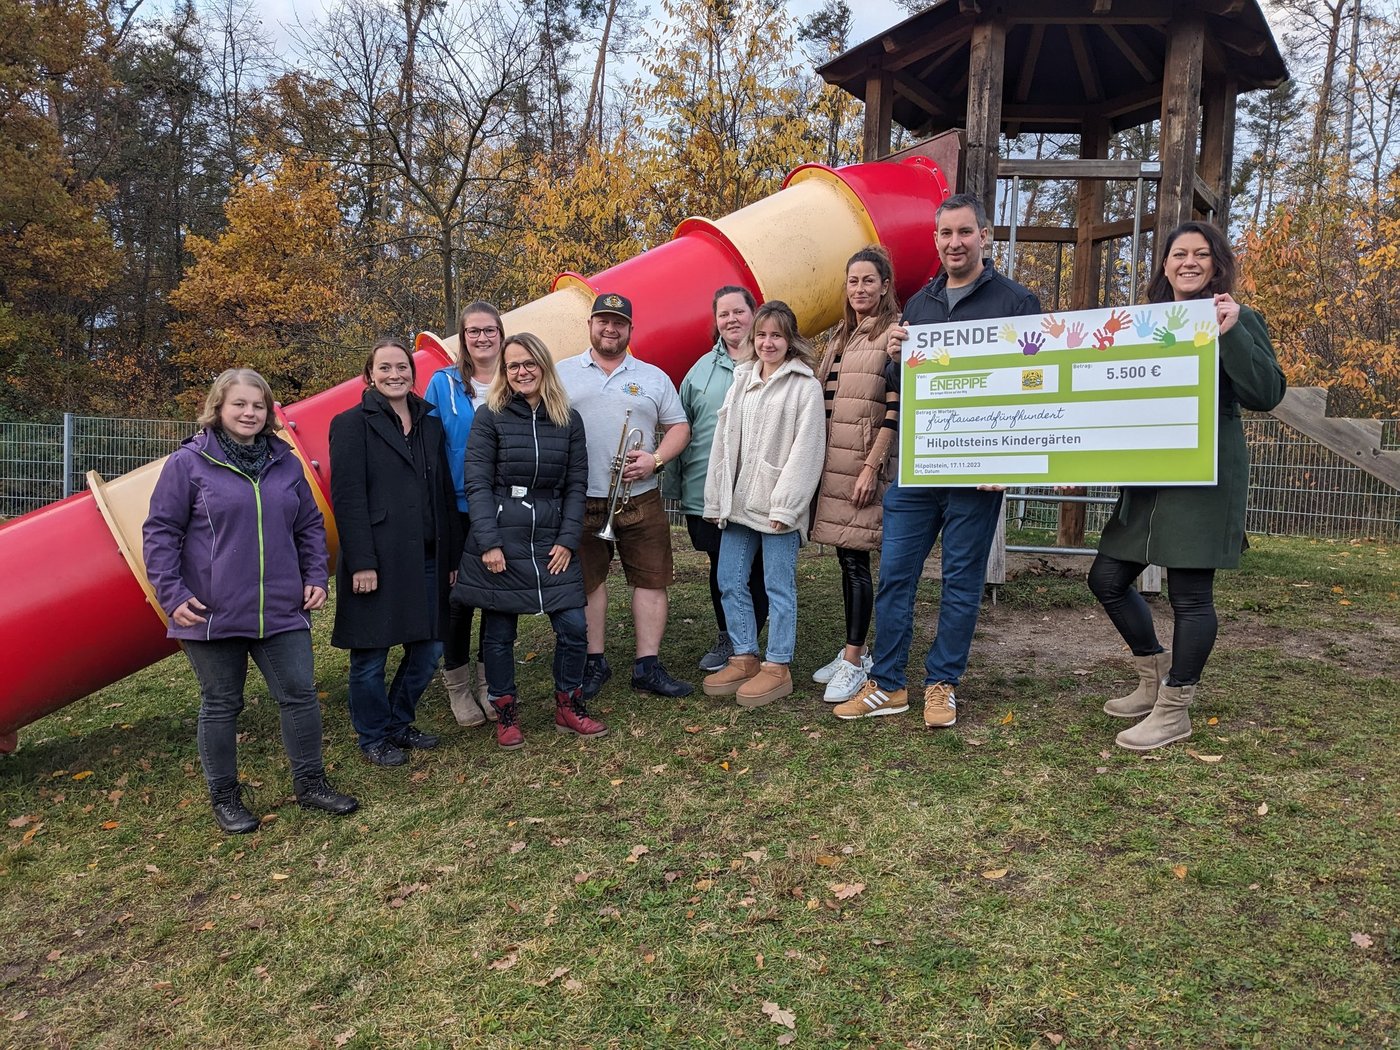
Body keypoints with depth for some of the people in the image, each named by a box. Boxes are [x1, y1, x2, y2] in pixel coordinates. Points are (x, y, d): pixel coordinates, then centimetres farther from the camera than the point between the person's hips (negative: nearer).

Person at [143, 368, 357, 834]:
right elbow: (159, 533, -4)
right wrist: (172, 595, -11)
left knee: (300, 695, 5)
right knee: (221, 706, 9)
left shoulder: (286, 463, 8)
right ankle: (224, 797, 25)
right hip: (212, 615, -3)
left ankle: (310, 783, 22)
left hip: (281, 611, 4)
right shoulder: (188, 463, -4)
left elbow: (310, 526, 15)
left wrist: (315, 578, 5)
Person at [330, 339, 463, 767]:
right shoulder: (352, 424, -3)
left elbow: (444, 495, 13)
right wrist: (361, 563, -15)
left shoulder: (430, 424, 13)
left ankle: (399, 722, 32)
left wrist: (451, 555, 9)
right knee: (370, 655, 5)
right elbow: (347, 497, -10)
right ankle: (374, 736, 23)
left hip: (426, 559, 6)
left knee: (426, 650, 10)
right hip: (377, 561, -5)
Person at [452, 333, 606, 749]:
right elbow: (477, 483, -6)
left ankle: (568, 708, 21)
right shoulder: (491, 416, -2)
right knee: (499, 634, 6)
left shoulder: (569, 420, 7)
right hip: (500, 539, -2)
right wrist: (488, 543, -12)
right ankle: (505, 716, 23)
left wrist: (568, 540, -3)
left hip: (552, 541, 3)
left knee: (574, 627, 1)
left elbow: (576, 484, 6)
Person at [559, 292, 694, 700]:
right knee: (587, 581, 7)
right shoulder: (563, 373, 8)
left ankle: (648, 666, 11)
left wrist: (655, 459, -8)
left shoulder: (653, 377, 11)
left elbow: (678, 427, 10)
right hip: (581, 501, -1)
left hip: (641, 500, 1)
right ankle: (594, 663, 21)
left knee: (652, 580, 2)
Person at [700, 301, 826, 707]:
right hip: (738, 501, 6)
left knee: (779, 586, 2)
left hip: (777, 505, -6)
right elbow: (724, 440, 12)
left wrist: (784, 506, -16)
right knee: (730, 581, 10)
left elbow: (805, 449, -11)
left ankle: (777, 666, 12)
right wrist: (716, 499, 6)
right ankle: (745, 658, 22)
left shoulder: (805, 385, -4)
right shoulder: (742, 380, 14)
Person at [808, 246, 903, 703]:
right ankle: (852, 652, 20)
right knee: (845, 558, 11)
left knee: (855, 558, -6)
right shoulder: (841, 336, 17)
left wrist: (871, 467, -17)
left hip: (865, 461, -7)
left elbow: (896, 409, -12)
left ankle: (854, 662, 2)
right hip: (832, 459, 7)